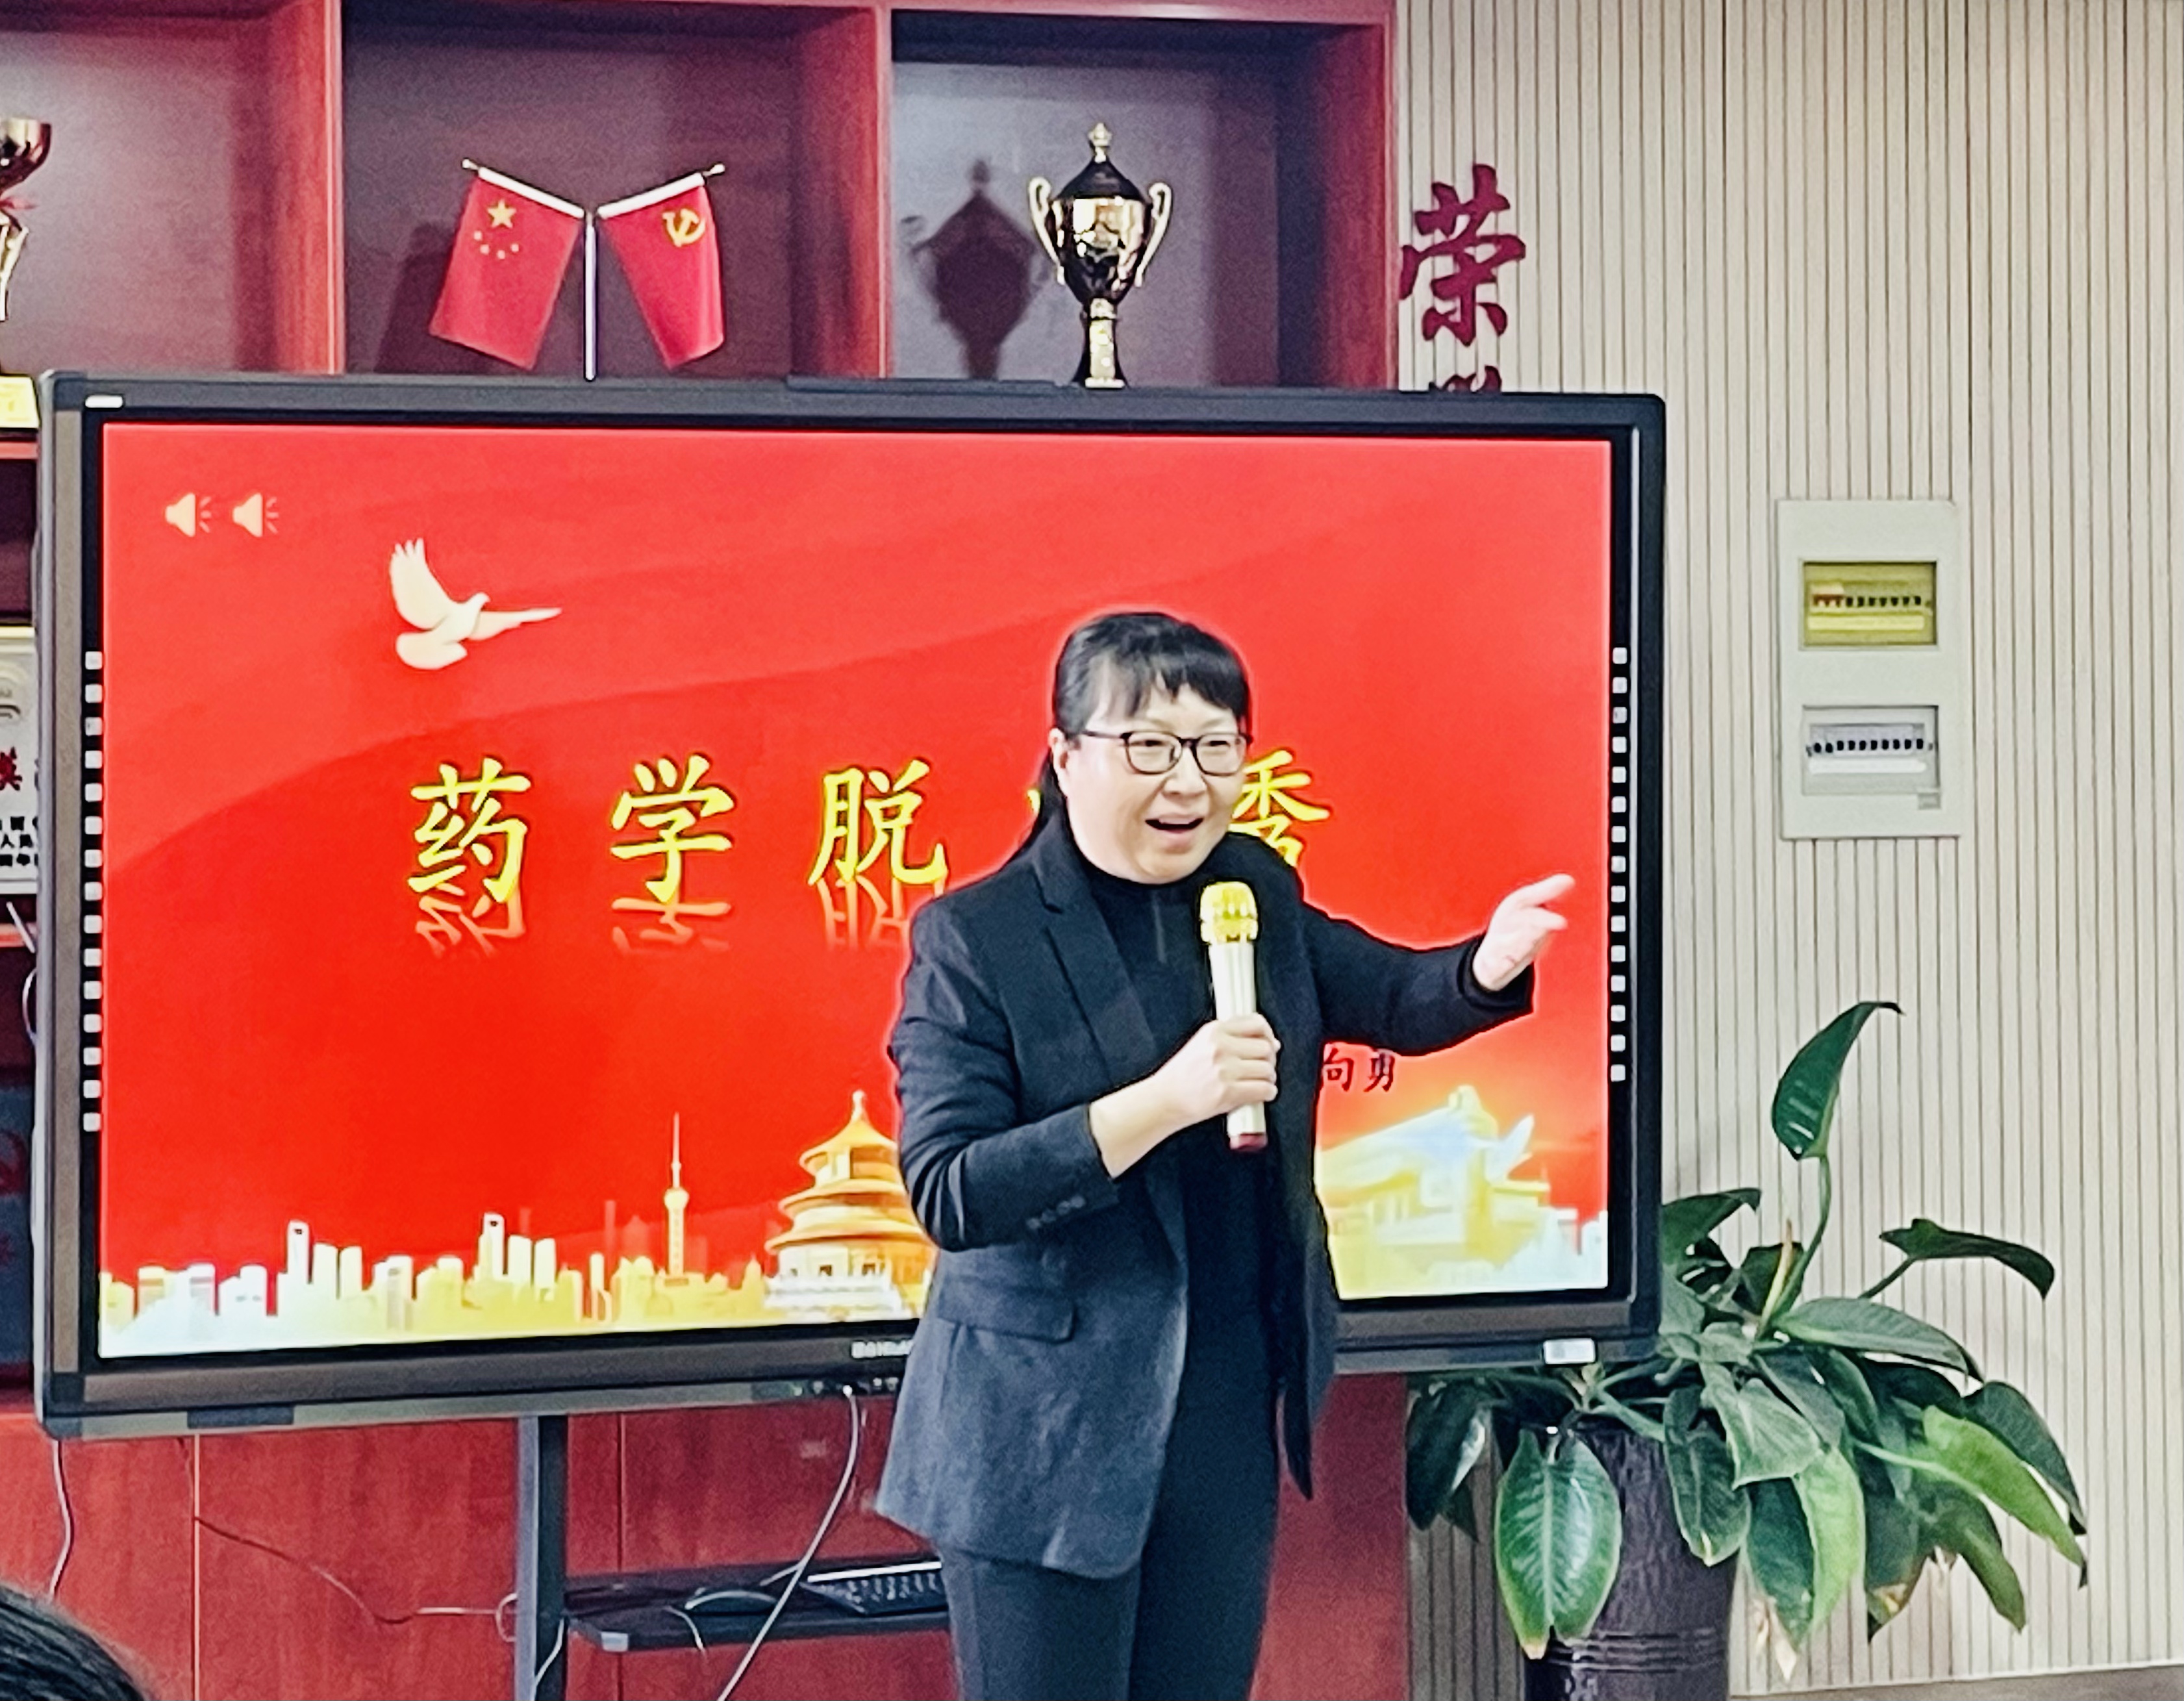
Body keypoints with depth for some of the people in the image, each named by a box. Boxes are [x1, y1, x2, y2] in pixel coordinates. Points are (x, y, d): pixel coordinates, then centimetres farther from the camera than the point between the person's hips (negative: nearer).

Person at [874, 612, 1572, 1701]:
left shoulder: (1256, 892, 6)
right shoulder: (974, 940, -12)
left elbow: (1391, 998, 11)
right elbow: (947, 1193, -18)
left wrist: (1491, 964, -13)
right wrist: (1164, 1101, -28)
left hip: (1227, 1426, 6)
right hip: (1045, 1440, -5)